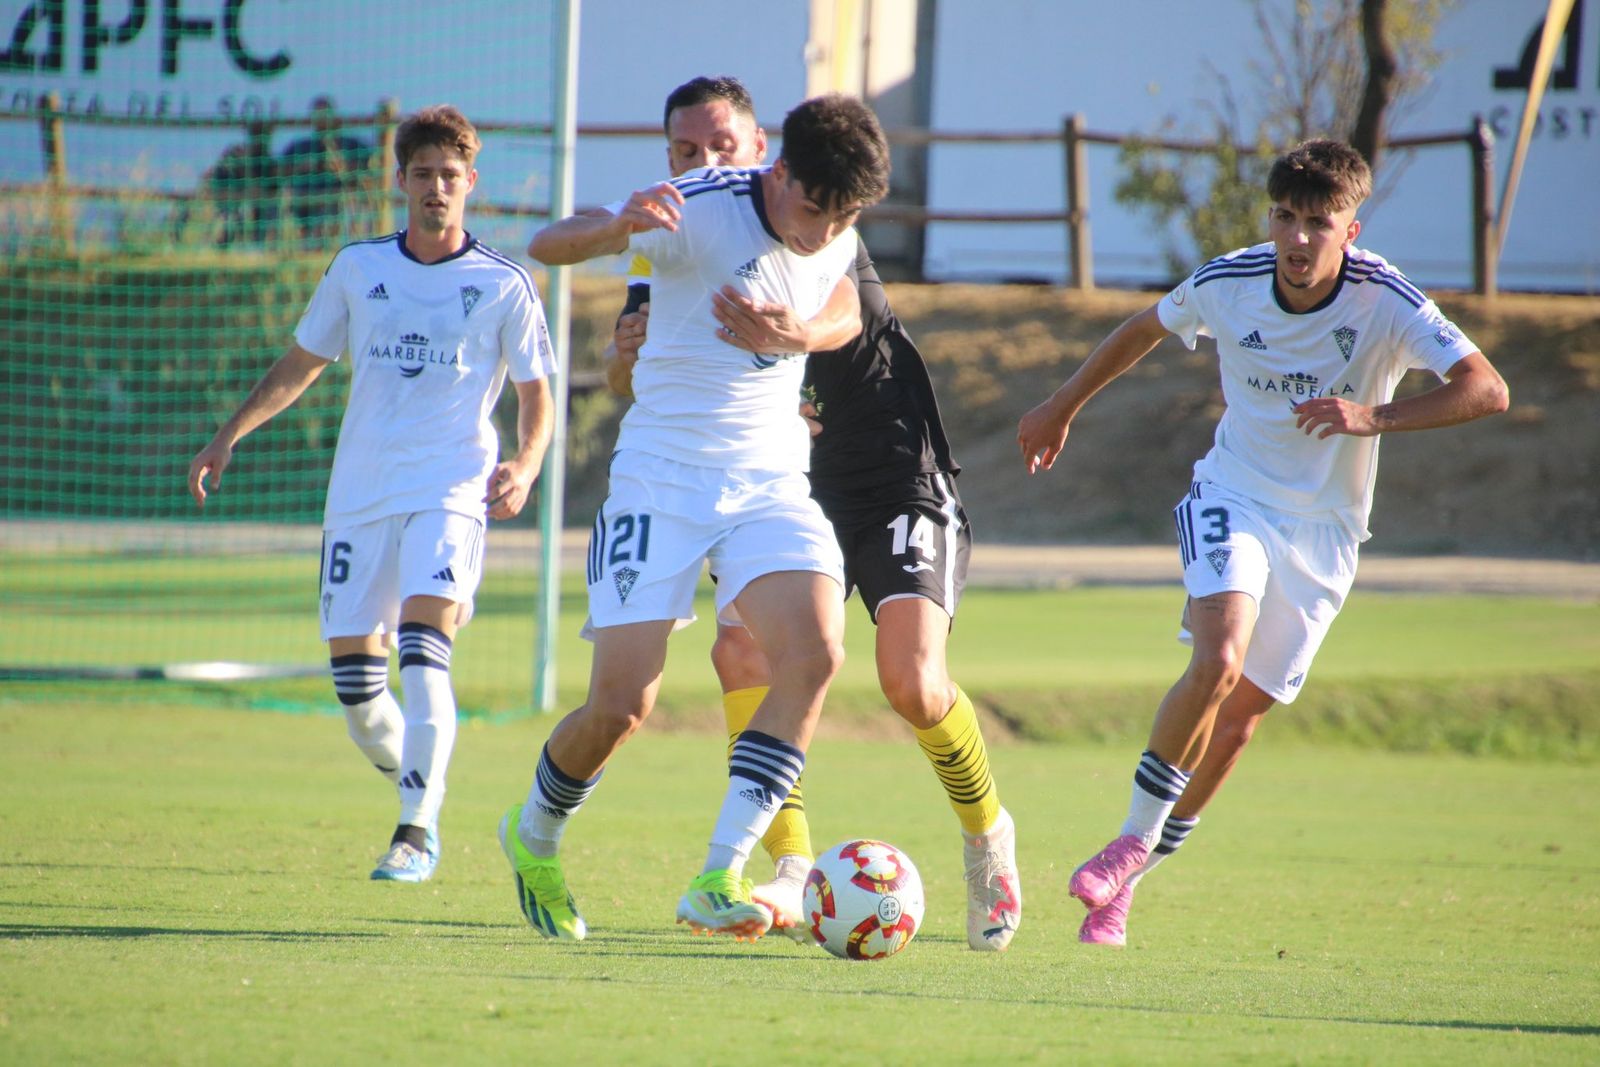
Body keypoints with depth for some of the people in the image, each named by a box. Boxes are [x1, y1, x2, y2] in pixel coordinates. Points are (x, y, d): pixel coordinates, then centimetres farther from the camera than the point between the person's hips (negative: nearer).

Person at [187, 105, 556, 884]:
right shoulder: (358, 268, 10)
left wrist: (524, 469, -11)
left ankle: (418, 830, -23)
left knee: (423, 649, -23)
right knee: (354, 673, -1)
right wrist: (229, 435, 14)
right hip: (360, 491, 4)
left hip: (449, 491, -4)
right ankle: (417, 792, 25)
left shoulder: (504, 285, 2)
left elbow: (535, 397, 7)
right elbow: (302, 362, 21)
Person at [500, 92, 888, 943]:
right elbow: (548, 246, -26)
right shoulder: (703, 209, -17)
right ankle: (533, 835, 26)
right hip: (663, 479, -4)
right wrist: (619, 227, -45)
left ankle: (719, 880, -20)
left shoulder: (837, 244, 2)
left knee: (815, 655, -21)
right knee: (621, 706, -7)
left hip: (771, 481, 4)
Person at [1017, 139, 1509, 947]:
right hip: (1233, 496, 0)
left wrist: (1375, 416, -38)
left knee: (1238, 718, 3)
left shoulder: (1383, 300, -19)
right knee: (1218, 661, -26)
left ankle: (1125, 882, 20)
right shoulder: (1229, 283, -12)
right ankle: (1133, 841, -11)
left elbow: (1486, 389, -27)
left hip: (1322, 528, 0)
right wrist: (1062, 409, 19)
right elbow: (1145, 329, 10)